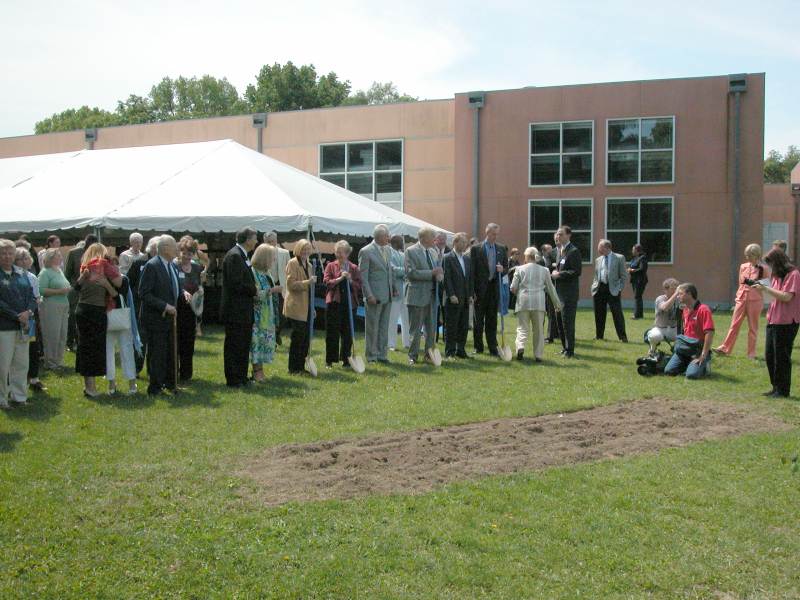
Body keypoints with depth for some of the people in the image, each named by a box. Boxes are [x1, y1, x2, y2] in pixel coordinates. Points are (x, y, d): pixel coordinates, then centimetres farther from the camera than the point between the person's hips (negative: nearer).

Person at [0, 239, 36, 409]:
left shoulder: (21, 274, 12)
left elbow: (32, 297, 11)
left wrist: (28, 312, -8)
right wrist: (17, 316, -15)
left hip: (23, 326, 6)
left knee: (21, 363, 10)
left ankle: (19, 396, 20)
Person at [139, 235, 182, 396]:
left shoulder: (172, 265, 11)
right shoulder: (151, 266, -15)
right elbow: (144, 293, -18)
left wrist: (183, 292, -1)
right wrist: (164, 306, -22)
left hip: (170, 317, 8)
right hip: (155, 318, -8)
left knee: (171, 352, 13)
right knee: (157, 353, 0)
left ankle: (170, 382, 26)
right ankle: (155, 387, 10)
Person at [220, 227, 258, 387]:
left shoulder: (241, 256, 14)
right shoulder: (234, 256, -17)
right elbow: (236, 284, -23)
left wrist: (253, 291, 5)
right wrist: (254, 290, -12)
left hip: (243, 311, 10)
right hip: (235, 311, -10)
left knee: (244, 344, 15)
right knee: (234, 345, -1)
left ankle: (241, 377, 24)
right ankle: (232, 380, 6)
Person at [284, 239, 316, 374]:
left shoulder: (308, 265, 19)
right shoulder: (292, 263, -6)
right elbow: (291, 284, -15)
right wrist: (308, 282, -22)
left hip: (306, 307, 8)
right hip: (296, 307, -8)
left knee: (306, 338, 7)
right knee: (298, 337, -6)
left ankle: (301, 366, 16)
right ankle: (293, 368, 2)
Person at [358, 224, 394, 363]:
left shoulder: (388, 250, 11)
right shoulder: (366, 252, -11)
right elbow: (363, 276, -12)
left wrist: (394, 288, 11)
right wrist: (369, 295, -17)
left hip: (387, 295, 7)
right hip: (374, 296, -7)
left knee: (384, 327, 12)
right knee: (372, 327, 2)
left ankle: (382, 354, 20)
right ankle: (371, 356, 10)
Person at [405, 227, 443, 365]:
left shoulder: (432, 252, 14)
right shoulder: (411, 251, -8)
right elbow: (411, 273, -17)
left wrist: (439, 274, -3)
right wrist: (431, 273, -20)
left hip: (432, 295, 7)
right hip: (418, 295, -7)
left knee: (432, 328, 11)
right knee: (415, 329, 0)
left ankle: (429, 354, 20)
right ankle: (413, 356, 9)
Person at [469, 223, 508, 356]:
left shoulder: (502, 249, 9)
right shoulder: (476, 249, -2)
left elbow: (506, 267, 14)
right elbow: (472, 270, -3)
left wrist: (502, 270, -11)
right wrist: (472, 291, -8)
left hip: (494, 288, 3)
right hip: (480, 289, -3)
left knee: (492, 320, 7)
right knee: (478, 320, 6)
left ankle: (493, 348, 11)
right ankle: (478, 347, 15)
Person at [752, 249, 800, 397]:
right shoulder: (777, 276, 16)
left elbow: (786, 297, -19)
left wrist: (766, 288, -15)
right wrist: (762, 288, 4)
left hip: (786, 323, -9)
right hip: (773, 321, 9)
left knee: (781, 357, -2)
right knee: (769, 356, 11)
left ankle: (783, 390, 7)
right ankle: (776, 387, 22)